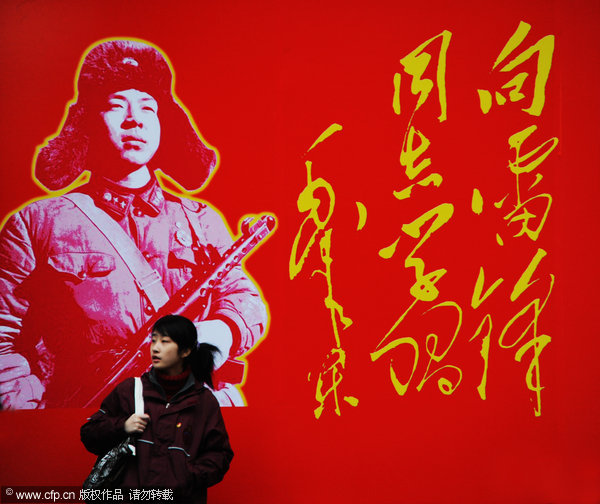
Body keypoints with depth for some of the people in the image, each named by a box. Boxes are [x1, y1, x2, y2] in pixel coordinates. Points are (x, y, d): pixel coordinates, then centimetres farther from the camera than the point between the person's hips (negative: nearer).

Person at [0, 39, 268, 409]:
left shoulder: (201, 220, 22)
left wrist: (224, 330, -10)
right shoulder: (36, 224, 12)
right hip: (85, 410, -3)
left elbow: (244, 296, 15)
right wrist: (30, 420, -10)